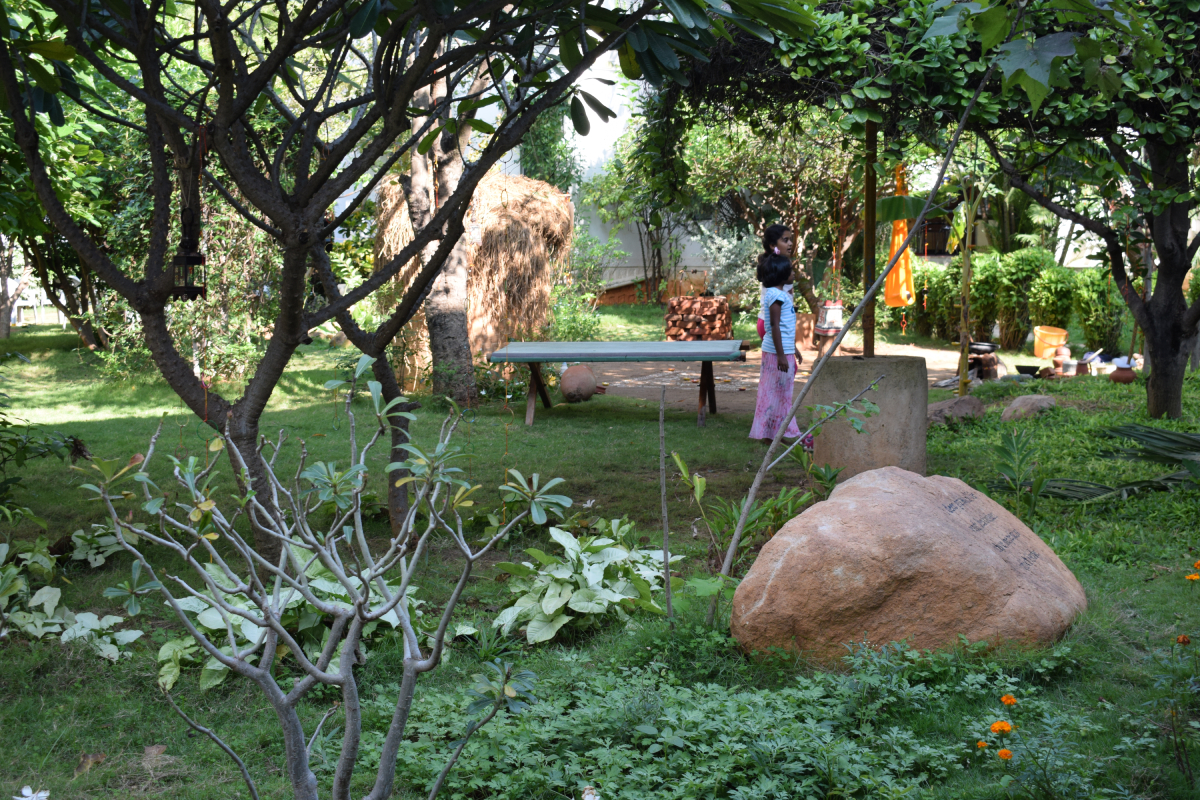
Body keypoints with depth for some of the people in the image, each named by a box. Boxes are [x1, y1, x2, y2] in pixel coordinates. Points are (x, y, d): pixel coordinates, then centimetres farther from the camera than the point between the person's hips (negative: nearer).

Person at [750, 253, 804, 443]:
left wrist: (793, 349, 26)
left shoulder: (779, 293, 14)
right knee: (777, 392, -4)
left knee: (781, 392, 15)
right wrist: (781, 356, -23)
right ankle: (768, 433, 3)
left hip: (784, 350, 10)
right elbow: (775, 326, -21)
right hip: (778, 351, -10)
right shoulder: (776, 295, -17)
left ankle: (779, 431, 21)